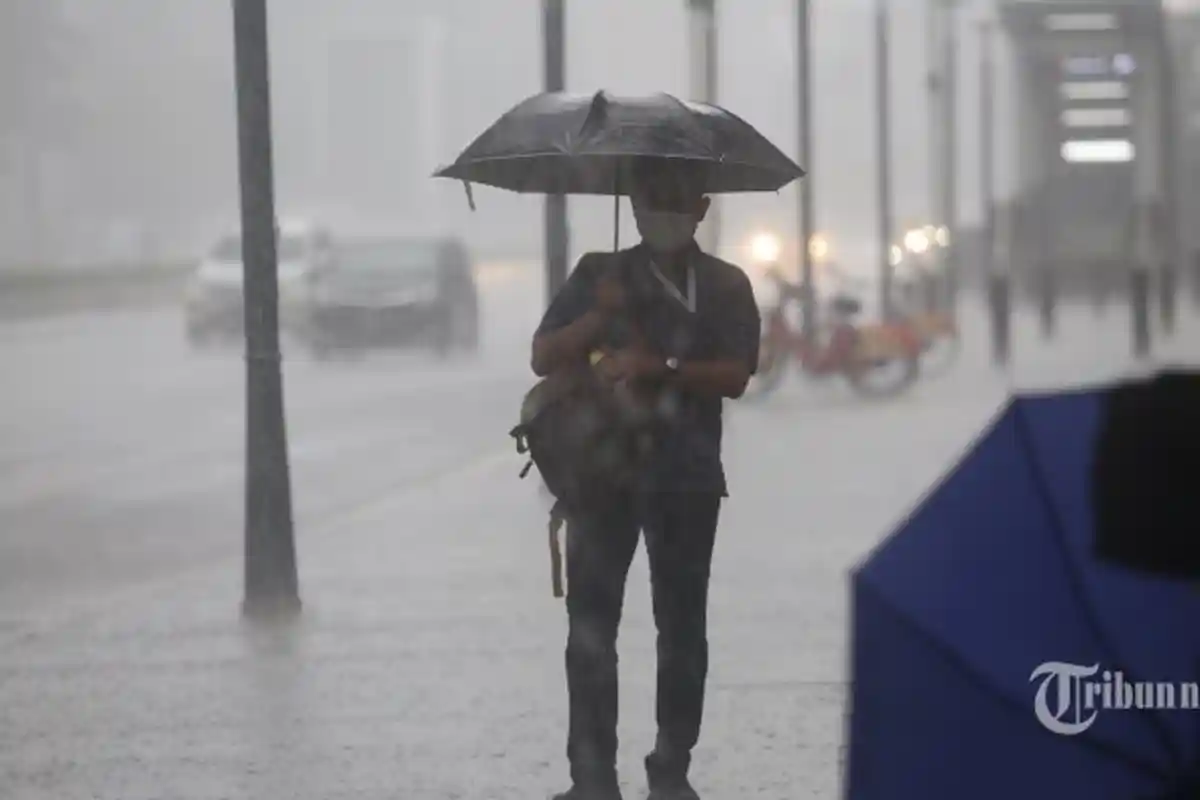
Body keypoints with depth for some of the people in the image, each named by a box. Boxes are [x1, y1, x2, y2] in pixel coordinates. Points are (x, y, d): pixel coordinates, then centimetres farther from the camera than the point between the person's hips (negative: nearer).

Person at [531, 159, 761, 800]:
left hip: (687, 476, 0)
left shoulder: (726, 286, 7)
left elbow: (735, 377, -6)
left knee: (682, 624, 2)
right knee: (591, 621, -6)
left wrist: (657, 367, -18)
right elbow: (544, 358, 4)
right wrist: (599, 318, -12)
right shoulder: (601, 275, 9)